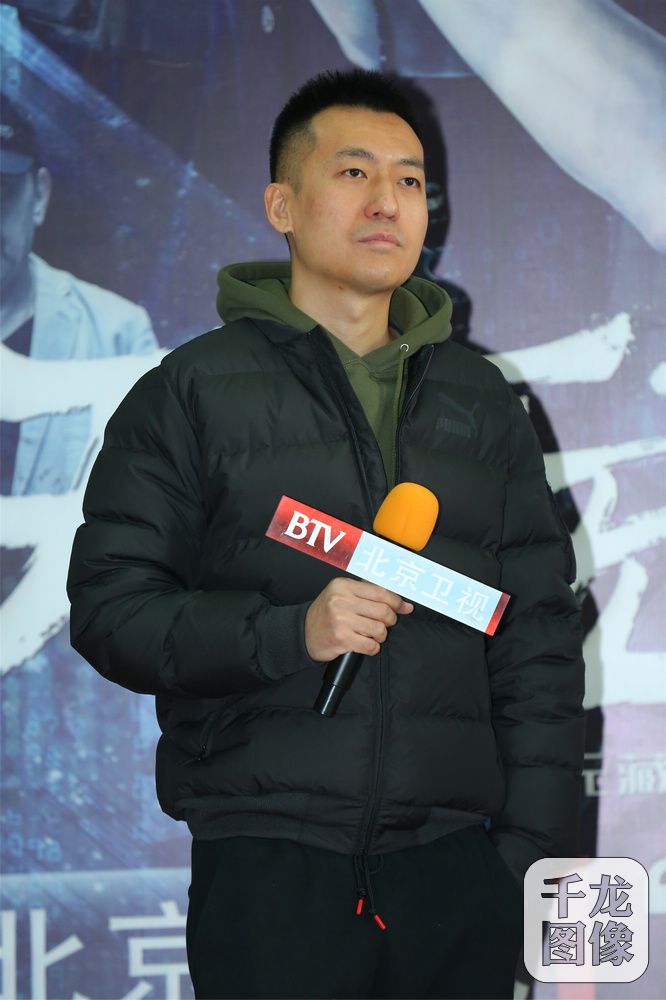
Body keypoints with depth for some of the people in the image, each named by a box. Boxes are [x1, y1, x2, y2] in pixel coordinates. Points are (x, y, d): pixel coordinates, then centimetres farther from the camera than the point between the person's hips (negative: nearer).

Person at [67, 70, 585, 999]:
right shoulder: (192, 392, 4)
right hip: (269, 865, -3)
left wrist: (535, 849, 3)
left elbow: (539, 637, 12)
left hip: (454, 863, 3)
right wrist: (288, 633, -17)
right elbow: (110, 604, -2)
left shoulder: (481, 400, 14)